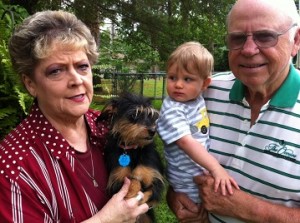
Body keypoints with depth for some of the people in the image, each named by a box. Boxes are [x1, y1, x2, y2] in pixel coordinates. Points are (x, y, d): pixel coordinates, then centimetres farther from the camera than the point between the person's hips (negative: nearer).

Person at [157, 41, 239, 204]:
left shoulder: (197, 99, -1)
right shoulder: (172, 110, -26)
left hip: (205, 170, 7)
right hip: (189, 182, -7)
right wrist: (216, 168, -39)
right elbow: (186, 142, -35)